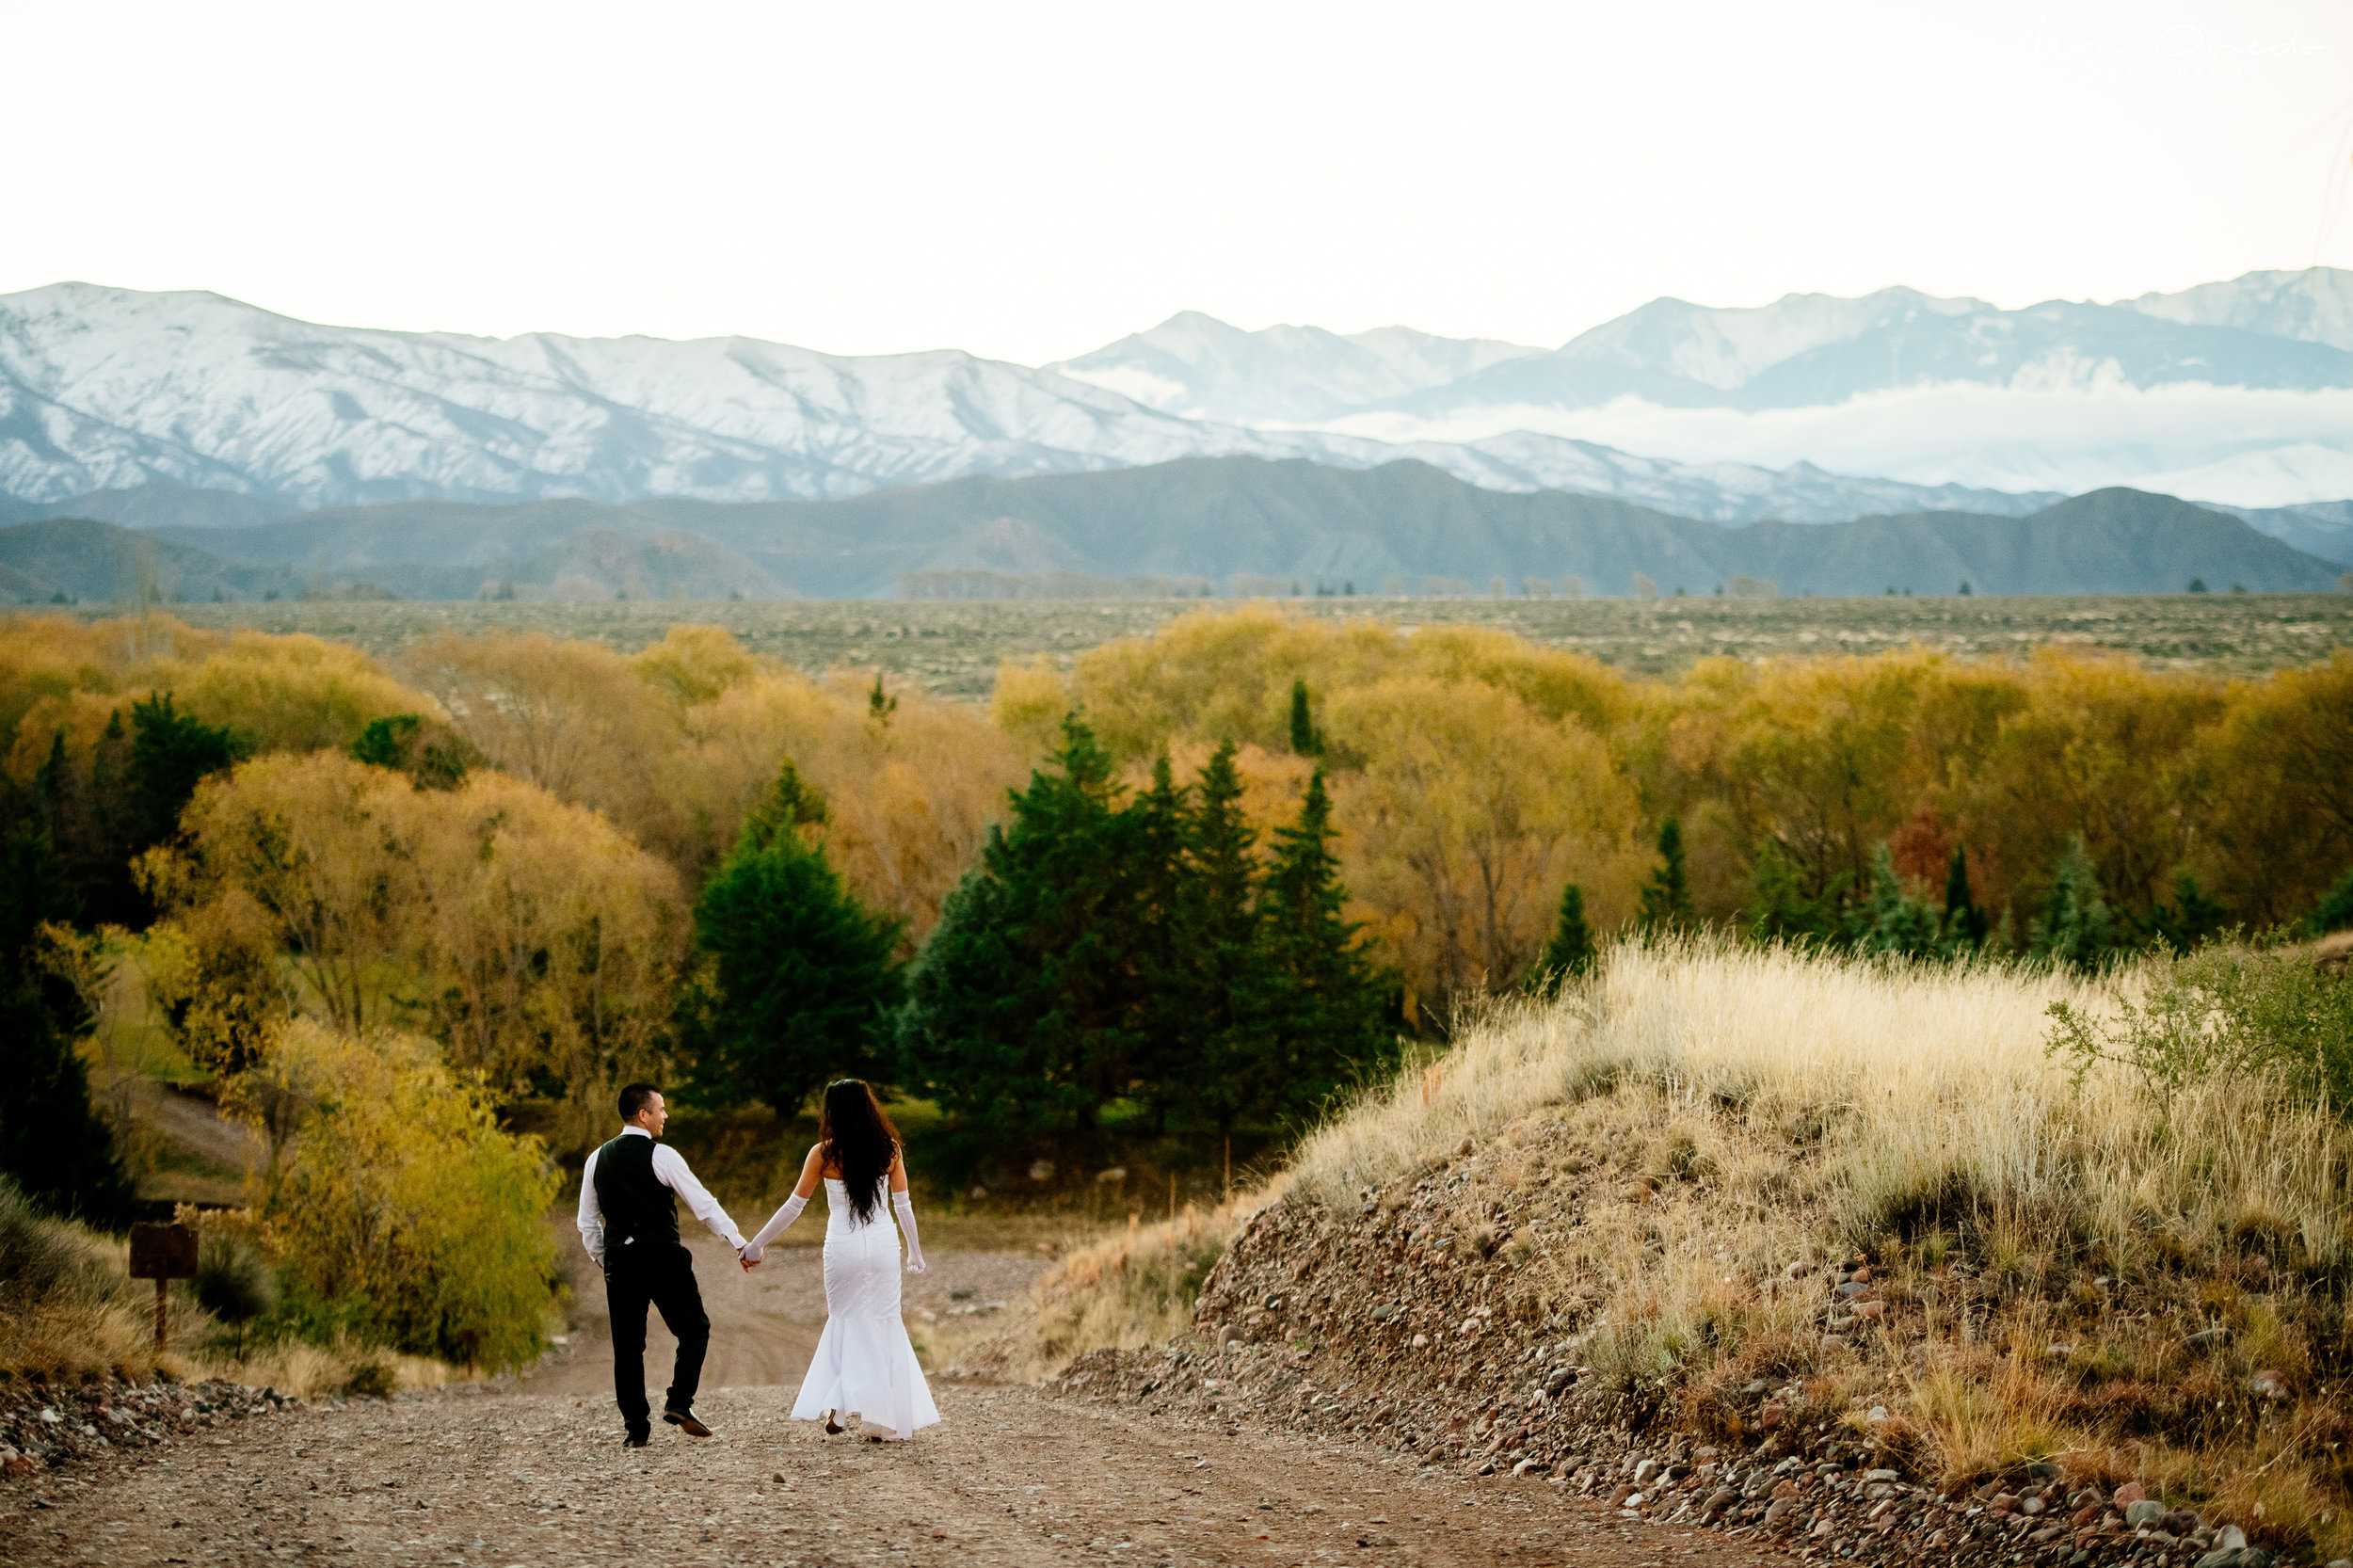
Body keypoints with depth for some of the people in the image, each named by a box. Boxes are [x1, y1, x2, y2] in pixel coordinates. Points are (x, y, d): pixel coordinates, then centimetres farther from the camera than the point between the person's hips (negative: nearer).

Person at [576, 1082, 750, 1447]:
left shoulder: (597, 1160, 9)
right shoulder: (661, 1156, -7)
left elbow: (587, 1222, 14)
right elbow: (704, 1204, -8)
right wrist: (740, 1244, -4)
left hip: (619, 1262, 4)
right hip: (663, 1259, -4)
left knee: (628, 1345, 8)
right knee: (694, 1329, 9)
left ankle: (635, 1427, 6)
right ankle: (679, 1402, -6)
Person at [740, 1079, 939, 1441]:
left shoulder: (824, 1153, -5)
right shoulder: (890, 1150, 1)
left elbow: (794, 1206, -1)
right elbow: (903, 1205, 6)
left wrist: (756, 1245, 9)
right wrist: (915, 1252, 19)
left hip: (842, 1248, -1)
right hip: (883, 1245, 1)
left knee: (845, 1322, 14)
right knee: (883, 1327, 9)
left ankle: (835, 1403, 0)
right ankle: (886, 1420, 8)